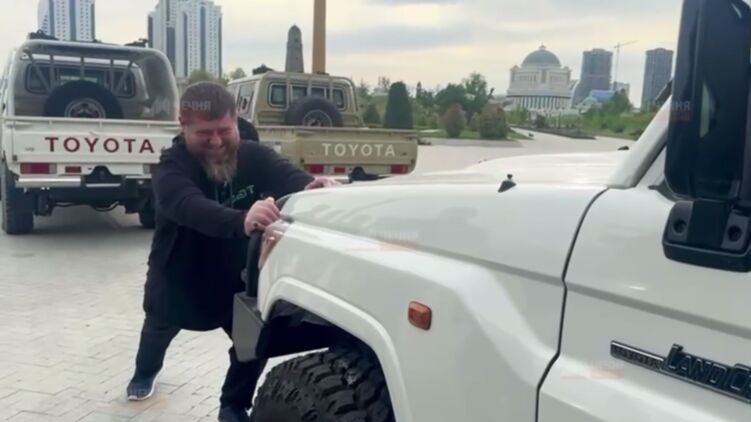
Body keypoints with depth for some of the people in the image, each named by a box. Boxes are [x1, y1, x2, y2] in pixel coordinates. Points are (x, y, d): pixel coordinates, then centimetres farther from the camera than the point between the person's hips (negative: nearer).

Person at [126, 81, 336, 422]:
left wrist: (314, 188, -66)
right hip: (179, 278, -1)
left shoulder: (254, 155, -21)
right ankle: (145, 372, 62)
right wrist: (241, 220, -74)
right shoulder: (171, 168, -32)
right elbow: (193, 207, -53)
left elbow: (288, 176, -40)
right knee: (159, 329, 26)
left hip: (235, 277, 1)